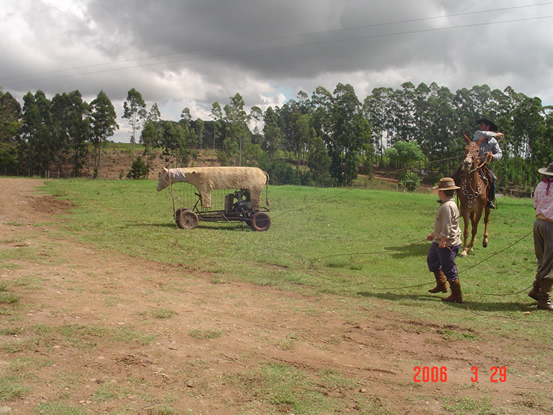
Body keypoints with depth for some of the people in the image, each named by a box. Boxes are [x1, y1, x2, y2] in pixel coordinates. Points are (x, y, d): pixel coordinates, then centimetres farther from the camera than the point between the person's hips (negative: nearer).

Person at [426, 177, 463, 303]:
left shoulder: (447, 206, -22)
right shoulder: (446, 204, 11)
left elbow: (447, 226, -27)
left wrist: (443, 241, -25)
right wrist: (433, 234, 28)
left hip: (447, 244, -11)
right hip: (438, 241, 11)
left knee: (449, 269, -3)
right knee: (431, 260, 25)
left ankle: (457, 296, 7)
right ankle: (441, 285, 37)